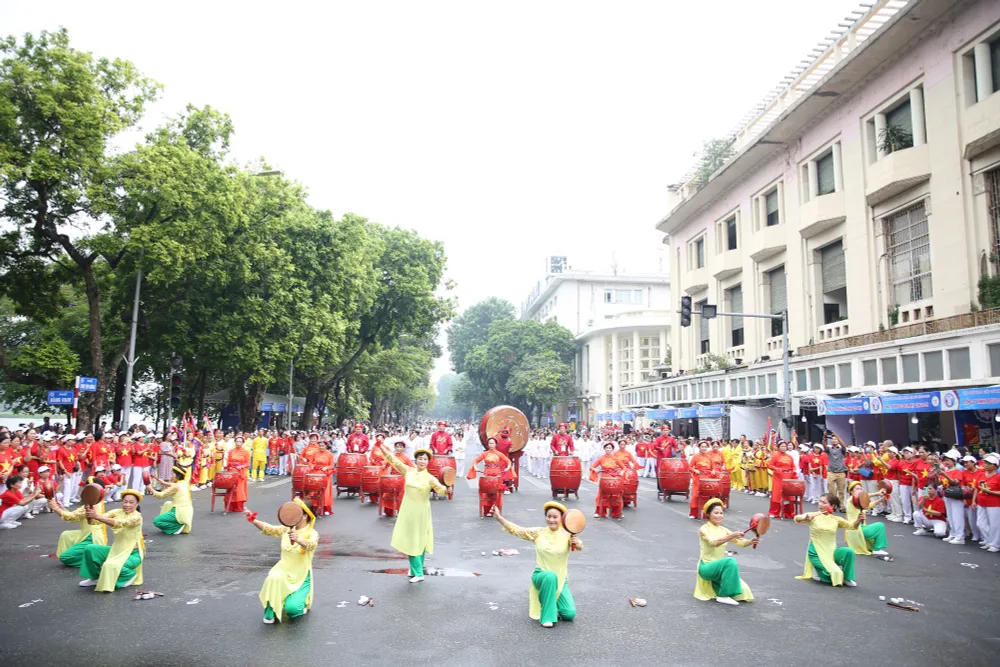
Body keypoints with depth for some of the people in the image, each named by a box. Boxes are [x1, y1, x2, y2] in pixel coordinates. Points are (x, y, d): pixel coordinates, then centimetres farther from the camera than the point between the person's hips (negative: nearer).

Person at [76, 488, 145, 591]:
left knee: (111, 566, -31)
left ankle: (130, 575, 0)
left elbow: (119, 523, -38)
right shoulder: (117, 512, 0)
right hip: (117, 550, 7)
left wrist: (97, 516, -48)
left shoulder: (137, 516, -19)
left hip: (132, 554, -7)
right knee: (90, 549, -8)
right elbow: (103, 517, -20)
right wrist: (90, 514, -42)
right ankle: (96, 577, 12)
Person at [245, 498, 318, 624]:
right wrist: (253, 520, -20)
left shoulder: (312, 533, -16)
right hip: (284, 572, 4)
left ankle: (301, 603, 14)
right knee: (274, 577, -32)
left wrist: (298, 539, -58)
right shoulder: (287, 529, 3)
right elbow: (269, 529, -3)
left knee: (291, 608, -23)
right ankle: (270, 612, -10)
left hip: (301, 577, -4)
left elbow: (310, 545, -37)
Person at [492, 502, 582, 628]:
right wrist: (498, 517, -18)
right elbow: (517, 530, -7)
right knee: (550, 575, -37)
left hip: (561, 580, 1)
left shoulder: (567, 534, -6)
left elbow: (580, 548, -22)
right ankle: (547, 616, -20)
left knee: (570, 614, -15)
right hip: (541, 576, -1)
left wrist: (577, 544, -46)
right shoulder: (538, 533, -3)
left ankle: (553, 602, 19)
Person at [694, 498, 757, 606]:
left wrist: (751, 541, -25)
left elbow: (741, 542, -3)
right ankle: (723, 596, -20)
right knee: (730, 561, -32)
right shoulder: (704, 529, -10)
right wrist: (731, 536, -42)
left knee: (742, 591, -12)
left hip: (719, 567, 7)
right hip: (706, 567, -7)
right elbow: (714, 542, -29)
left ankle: (713, 586, 15)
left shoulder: (724, 530, 9)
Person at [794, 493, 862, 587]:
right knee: (835, 573, -25)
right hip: (816, 553, -4)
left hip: (831, 551, 4)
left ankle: (847, 578, -4)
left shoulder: (836, 519, 4)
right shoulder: (813, 516, -6)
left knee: (849, 551, -26)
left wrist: (858, 519, -26)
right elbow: (796, 519, -20)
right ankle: (817, 571, 8)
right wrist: (805, 517, -43)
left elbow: (852, 526, -4)